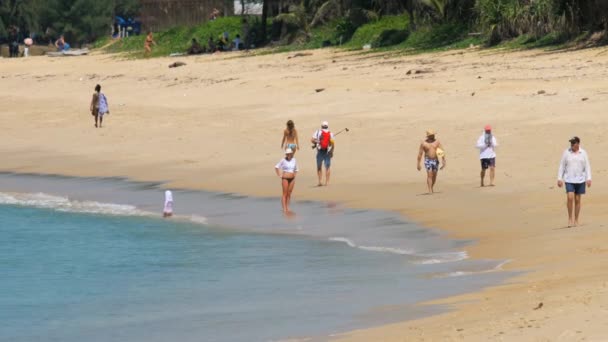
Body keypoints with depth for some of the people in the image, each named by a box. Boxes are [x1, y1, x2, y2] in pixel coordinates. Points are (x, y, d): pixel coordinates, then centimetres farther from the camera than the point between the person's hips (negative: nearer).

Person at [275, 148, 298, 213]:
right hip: (285, 178, -4)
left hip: (292, 179, 4)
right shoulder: (283, 160, -7)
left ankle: (287, 208, 14)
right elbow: (276, 167, -3)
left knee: (289, 194, 7)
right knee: (285, 194, -4)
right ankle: (284, 209, -3)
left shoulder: (294, 160, 5)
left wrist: (294, 176, 11)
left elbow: (296, 169, 20)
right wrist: (279, 175, -5)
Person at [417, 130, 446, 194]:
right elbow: (420, 154, -1)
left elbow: (442, 152, -1)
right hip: (428, 160, -3)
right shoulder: (423, 143, -3)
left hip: (435, 160, 3)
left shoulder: (437, 142, 2)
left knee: (434, 175, 8)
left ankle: (432, 187, 32)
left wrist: (443, 161, -11)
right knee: (429, 175, -15)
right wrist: (418, 164, -3)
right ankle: (430, 190, -18)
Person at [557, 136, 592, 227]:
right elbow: (562, 166, 3)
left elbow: (587, 166, 3)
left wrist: (588, 179, -6)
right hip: (569, 180, -1)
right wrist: (559, 178, -3)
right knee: (570, 198, -17)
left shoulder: (583, 153, 2)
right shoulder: (566, 153, 0)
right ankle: (570, 218, -3)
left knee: (577, 200, 4)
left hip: (580, 180, 1)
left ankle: (576, 220, 14)